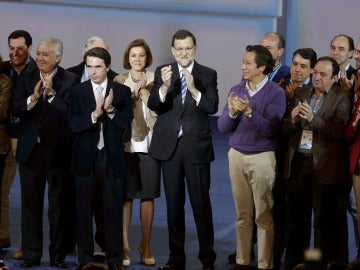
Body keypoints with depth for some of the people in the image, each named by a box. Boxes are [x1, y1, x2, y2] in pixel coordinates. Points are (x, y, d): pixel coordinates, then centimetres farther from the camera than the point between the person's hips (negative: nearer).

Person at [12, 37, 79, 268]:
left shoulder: (70, 81, -4)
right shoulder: (26, 79, 6)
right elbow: (16, 110, -4)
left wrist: (52, 94, -22)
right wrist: (33, 98, -21)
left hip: (57, 151, -3)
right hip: (31, 151, 3)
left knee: (58, 205, 5)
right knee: (30, 204, 7)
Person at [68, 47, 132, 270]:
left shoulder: (122, 91, 5)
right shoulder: (77, 91, 4)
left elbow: (127, 121, -3)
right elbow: (73, 124, -5)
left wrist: (110, 110, -18)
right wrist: (94, 114, -19)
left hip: (112, 157, 0)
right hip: (86, 157, 1)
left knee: (113, 210, 1)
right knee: (84, 210, 5)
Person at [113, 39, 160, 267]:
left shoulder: (155, 80, 6)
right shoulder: (119, 81, 7)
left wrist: (146, 90, -13)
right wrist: (131, 93, -14)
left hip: (149, 143, 1)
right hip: (126, 143, 0)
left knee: (148, 196, 4)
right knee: (125, 196, -3)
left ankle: (146, 246, 14)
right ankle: (124, 246, 4)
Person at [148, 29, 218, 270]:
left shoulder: (208, 75, 1)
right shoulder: (162, 73, 4)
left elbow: (212, 107, -12)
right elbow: (153, 105, -8)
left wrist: (194, 90, -28)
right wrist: (165, 86, -27)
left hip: (197, 146, -2)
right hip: (170, 146, 2)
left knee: (201, 205, -2)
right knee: (174, 205, 10)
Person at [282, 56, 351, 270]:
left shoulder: (341, 98, -4)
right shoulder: (301, 94, 11)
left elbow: (339, 131, -17)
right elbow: (286, 128, 10)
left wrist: (313, 119, -28)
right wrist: (293, 120, -12)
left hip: (324, 166, -4)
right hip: (298, 162, 5)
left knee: (324, 221, 4)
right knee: (296, 218, 10)